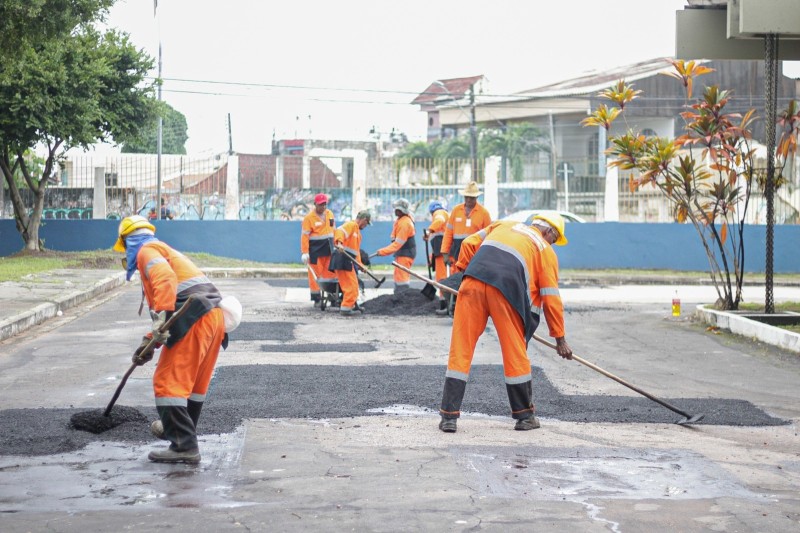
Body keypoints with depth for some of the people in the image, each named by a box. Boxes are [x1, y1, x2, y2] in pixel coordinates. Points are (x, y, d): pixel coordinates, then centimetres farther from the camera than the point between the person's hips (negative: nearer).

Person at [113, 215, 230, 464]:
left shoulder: (146, 251, 4)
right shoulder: (167, 252, 34)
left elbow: (165, 279, -18)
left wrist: (161, 317, -27)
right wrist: (149, 342, 34)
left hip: (193, 320, -10)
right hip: (215, 315, 10)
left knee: (168, 382, -6)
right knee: (195, 381, 24)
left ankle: (184, 446, -10)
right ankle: (179, 428, 42)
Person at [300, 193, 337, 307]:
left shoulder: (330, 214, 9)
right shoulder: (309, 217, -10)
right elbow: (304, 235, -12)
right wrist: (304, 252, -17)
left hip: (329, 248, 6)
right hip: (315, 249, -6)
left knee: (330, 272, 7)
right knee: (315, 273, -2)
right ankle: (317, 299, 4)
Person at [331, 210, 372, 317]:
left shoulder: (357, 230, 26)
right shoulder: (351, 225, -6)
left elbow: (356, 250, 27)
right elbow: (339, 231, -26)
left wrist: (360, 264, 22)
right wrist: (339, 243, -43)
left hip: (348, 261, 10)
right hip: (343, 259, -10)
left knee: (350, 285, 21)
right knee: (351, 286, -6)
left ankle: (351, 305, 33)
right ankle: (345, 308, -2)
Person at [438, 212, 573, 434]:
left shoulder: (504, 225, 30)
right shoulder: (546, 251, 20)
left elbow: (469, 243, 20)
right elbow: (551, 298, 16)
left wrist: (463, 270, 29)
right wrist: (560, 338, 20)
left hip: (473, 282, 3)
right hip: (506, 291, -2)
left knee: (460, 351, 5)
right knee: (515, 354, 11)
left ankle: (449, 416, 4)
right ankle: (525, 416, 21)